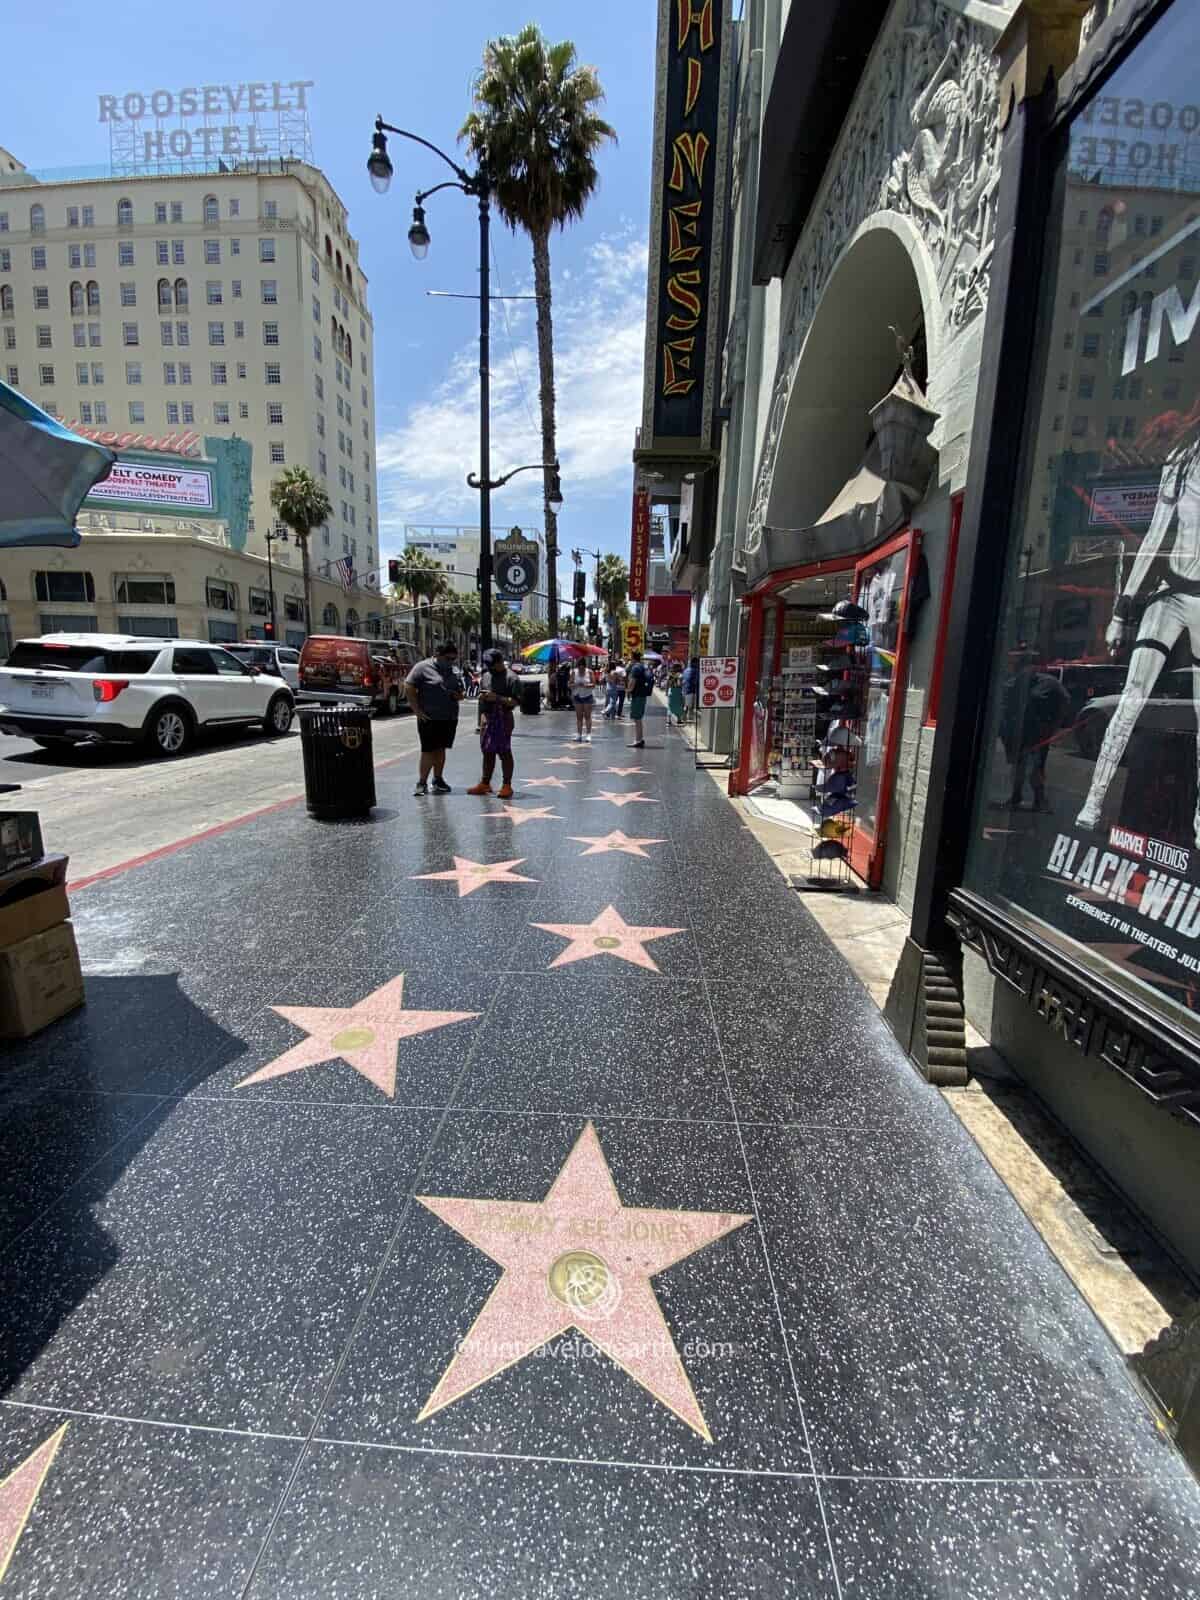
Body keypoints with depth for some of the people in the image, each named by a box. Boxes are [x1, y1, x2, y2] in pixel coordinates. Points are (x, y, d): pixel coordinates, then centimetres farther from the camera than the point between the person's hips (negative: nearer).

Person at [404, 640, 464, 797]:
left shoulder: (454, 671, 13)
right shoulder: (423, 667, -6)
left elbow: (462, 690, 23)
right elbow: (409, 688, -8)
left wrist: (460, 695, -2)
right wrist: (417, 711, -13)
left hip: (450, 719, 6)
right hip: (429, 718, -6)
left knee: (441, 749, 13)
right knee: (429, 750, -6)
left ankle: (438, 780, 23)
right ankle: (422, 782, 2)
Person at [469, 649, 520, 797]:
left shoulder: (510, 678, -8)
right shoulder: (486, 675, 14)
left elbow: (515, 701, -14)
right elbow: (481, 695, 25)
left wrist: (497, 698, -21)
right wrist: (482, 696, 2)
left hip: (503, 719, -7)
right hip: (487, 718, 7)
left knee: (504, 752, -3)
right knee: (488, 752, 13)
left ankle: (507, 786, 3)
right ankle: (485, 783, 22)